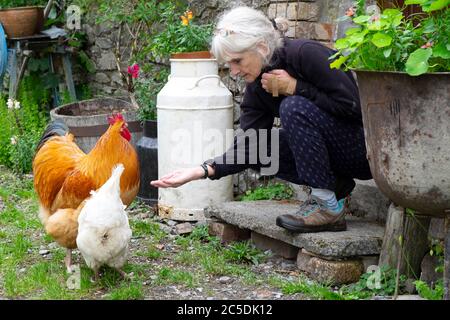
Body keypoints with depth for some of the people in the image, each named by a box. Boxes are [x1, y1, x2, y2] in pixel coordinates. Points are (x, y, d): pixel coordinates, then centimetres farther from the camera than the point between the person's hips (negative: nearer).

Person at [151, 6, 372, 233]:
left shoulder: (306, 54, -21)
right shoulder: (256, 88, -1)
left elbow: (352, 105, -24)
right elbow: (250, 145, -7)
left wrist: (295, 87, -23)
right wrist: (202, 171, -20)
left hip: (363, 146, -7)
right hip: (333, 155, 7)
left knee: (294, 107, -27)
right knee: (258, 150, -8)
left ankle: (327, 207, -19)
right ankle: (336, 185, 4)